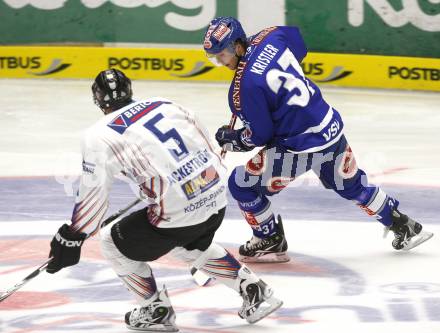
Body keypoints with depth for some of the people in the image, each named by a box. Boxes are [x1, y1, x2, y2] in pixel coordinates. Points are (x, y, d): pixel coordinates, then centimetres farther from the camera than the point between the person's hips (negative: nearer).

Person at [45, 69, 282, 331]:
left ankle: (157, 311, 23)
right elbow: (205, 142, 20)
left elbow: (93, 194, -7)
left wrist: (71, 238, 3)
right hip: (217, 200, 7)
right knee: (191, 247, 37)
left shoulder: (101, 135, -5)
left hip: (176, 213, -7)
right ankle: (254, 290, 32)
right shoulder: (164, 104, 12)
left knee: (115, 244, 17)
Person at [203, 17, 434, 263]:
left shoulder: (246, 84, -21)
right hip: (332, 127, 8)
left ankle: (271, 242, 17)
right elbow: (299, 46, 23)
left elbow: (259, 135, -13)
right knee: (352, 185, 30)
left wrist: (231, 139, 4)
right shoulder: (271, 38, -2)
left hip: (302, 146, -8)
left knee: (242, 183, 3)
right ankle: (403, 226, 42)